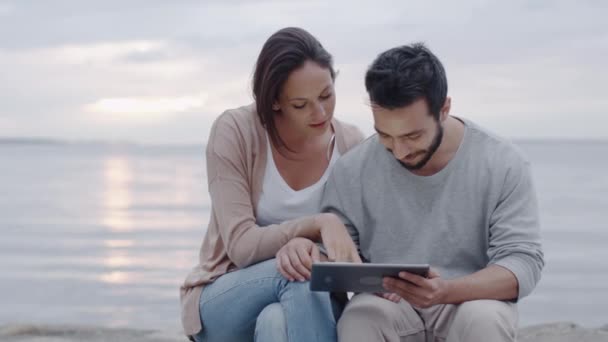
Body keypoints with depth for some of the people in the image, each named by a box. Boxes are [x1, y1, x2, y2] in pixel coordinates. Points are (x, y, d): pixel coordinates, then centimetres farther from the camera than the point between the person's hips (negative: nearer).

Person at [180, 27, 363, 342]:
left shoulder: (351, 145, -5)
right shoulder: (235, 131, -13)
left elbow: (353, 255, -7)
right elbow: (241, 246, -17)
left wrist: (306, 245, -30)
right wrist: (318, 223, -32)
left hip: (304, 303, 1)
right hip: (222, 303, -1)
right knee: (300, 274, -36)